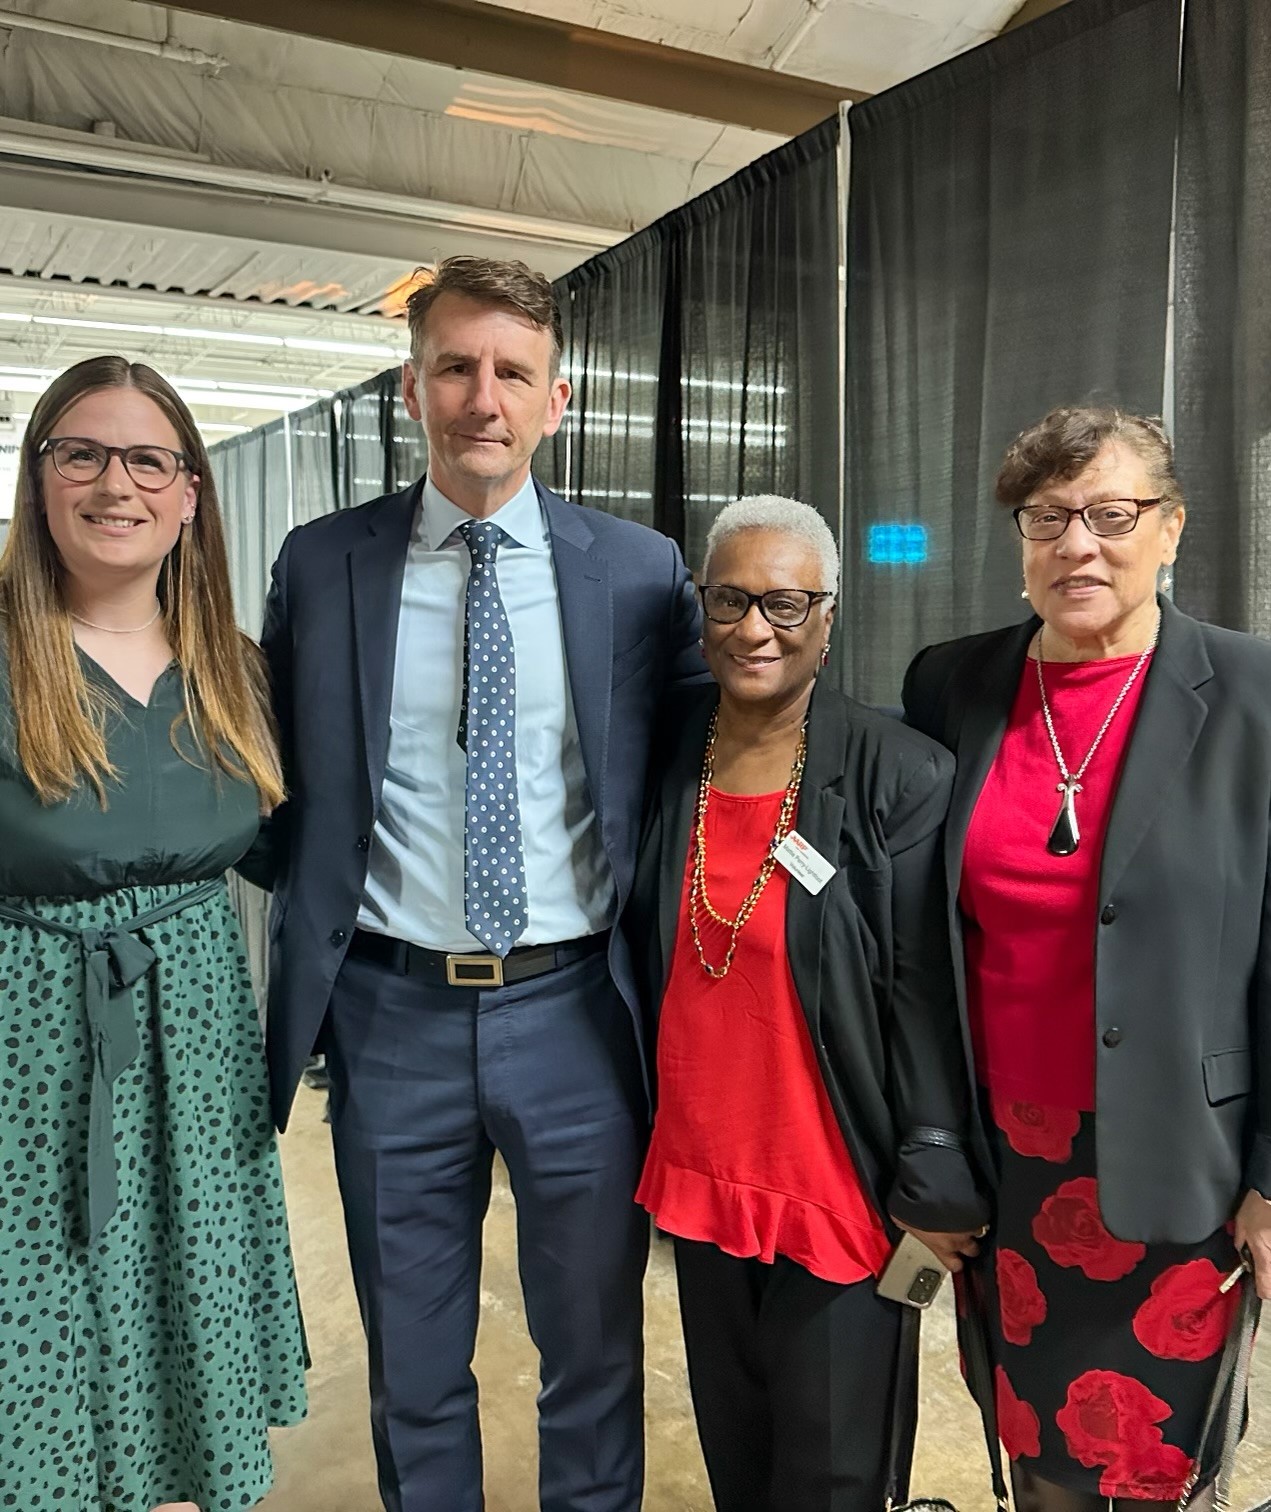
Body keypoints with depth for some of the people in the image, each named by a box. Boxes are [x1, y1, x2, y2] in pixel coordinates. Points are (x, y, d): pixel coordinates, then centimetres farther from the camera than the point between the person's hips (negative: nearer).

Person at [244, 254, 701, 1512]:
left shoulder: (641, 572, -1)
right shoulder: (320, 565, 0)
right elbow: (282, 794, 5)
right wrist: (303, 989, 1)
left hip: (575, 1013, 0)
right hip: (391, 1015, 1)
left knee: (595, 1352, 18)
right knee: (411, 1370, 20)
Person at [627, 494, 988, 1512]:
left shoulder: (899, 776, -15)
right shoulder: (667, 752, -1)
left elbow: (927, 996, -13)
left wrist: (935, 1190, -11)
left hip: (835, 1186, -4)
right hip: (698, 1168, 4)